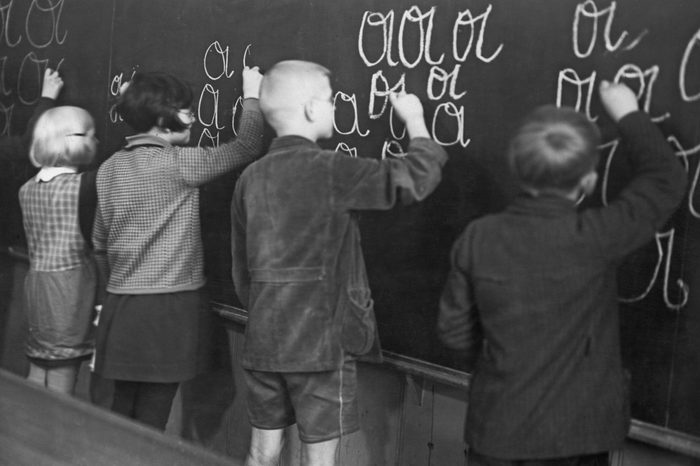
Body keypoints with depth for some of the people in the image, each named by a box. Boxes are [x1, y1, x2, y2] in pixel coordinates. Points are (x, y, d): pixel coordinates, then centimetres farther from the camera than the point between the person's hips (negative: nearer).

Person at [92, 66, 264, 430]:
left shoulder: (109, 168, 8)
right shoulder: (179, 163, -11)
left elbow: (100, 242, 15)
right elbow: (247, 146, -6)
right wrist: (252, 97, 9)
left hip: (120, 305, 7)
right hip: (169, 305, -6)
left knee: (123, 408, 14)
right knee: (151, 417, 1)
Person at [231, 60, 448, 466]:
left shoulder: (251, 178, 5)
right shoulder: (330, 169, -14)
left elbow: (242, 271, 10)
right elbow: (417, 178, -13)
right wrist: (415, 120, 3)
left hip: (264, 342, 6)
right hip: (322, 342, -6)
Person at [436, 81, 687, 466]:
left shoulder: (477, 238, -12)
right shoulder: (593, 239, -20)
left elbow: (454, 329, 0)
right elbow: (665, 180, -4)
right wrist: (628, 115, 8)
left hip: (496, 430, 2)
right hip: (577, 435, -2)